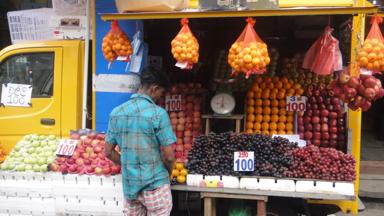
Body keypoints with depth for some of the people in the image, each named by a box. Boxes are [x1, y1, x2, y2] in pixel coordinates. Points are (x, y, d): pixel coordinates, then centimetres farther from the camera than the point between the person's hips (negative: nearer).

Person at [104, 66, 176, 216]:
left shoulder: (116, 112, 1)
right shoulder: (158, 113, -15)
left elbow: (108, 152, 6)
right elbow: (169, 156, -14)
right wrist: (168, 173, 5)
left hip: (128, 185, 5)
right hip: (155, 185, -5)